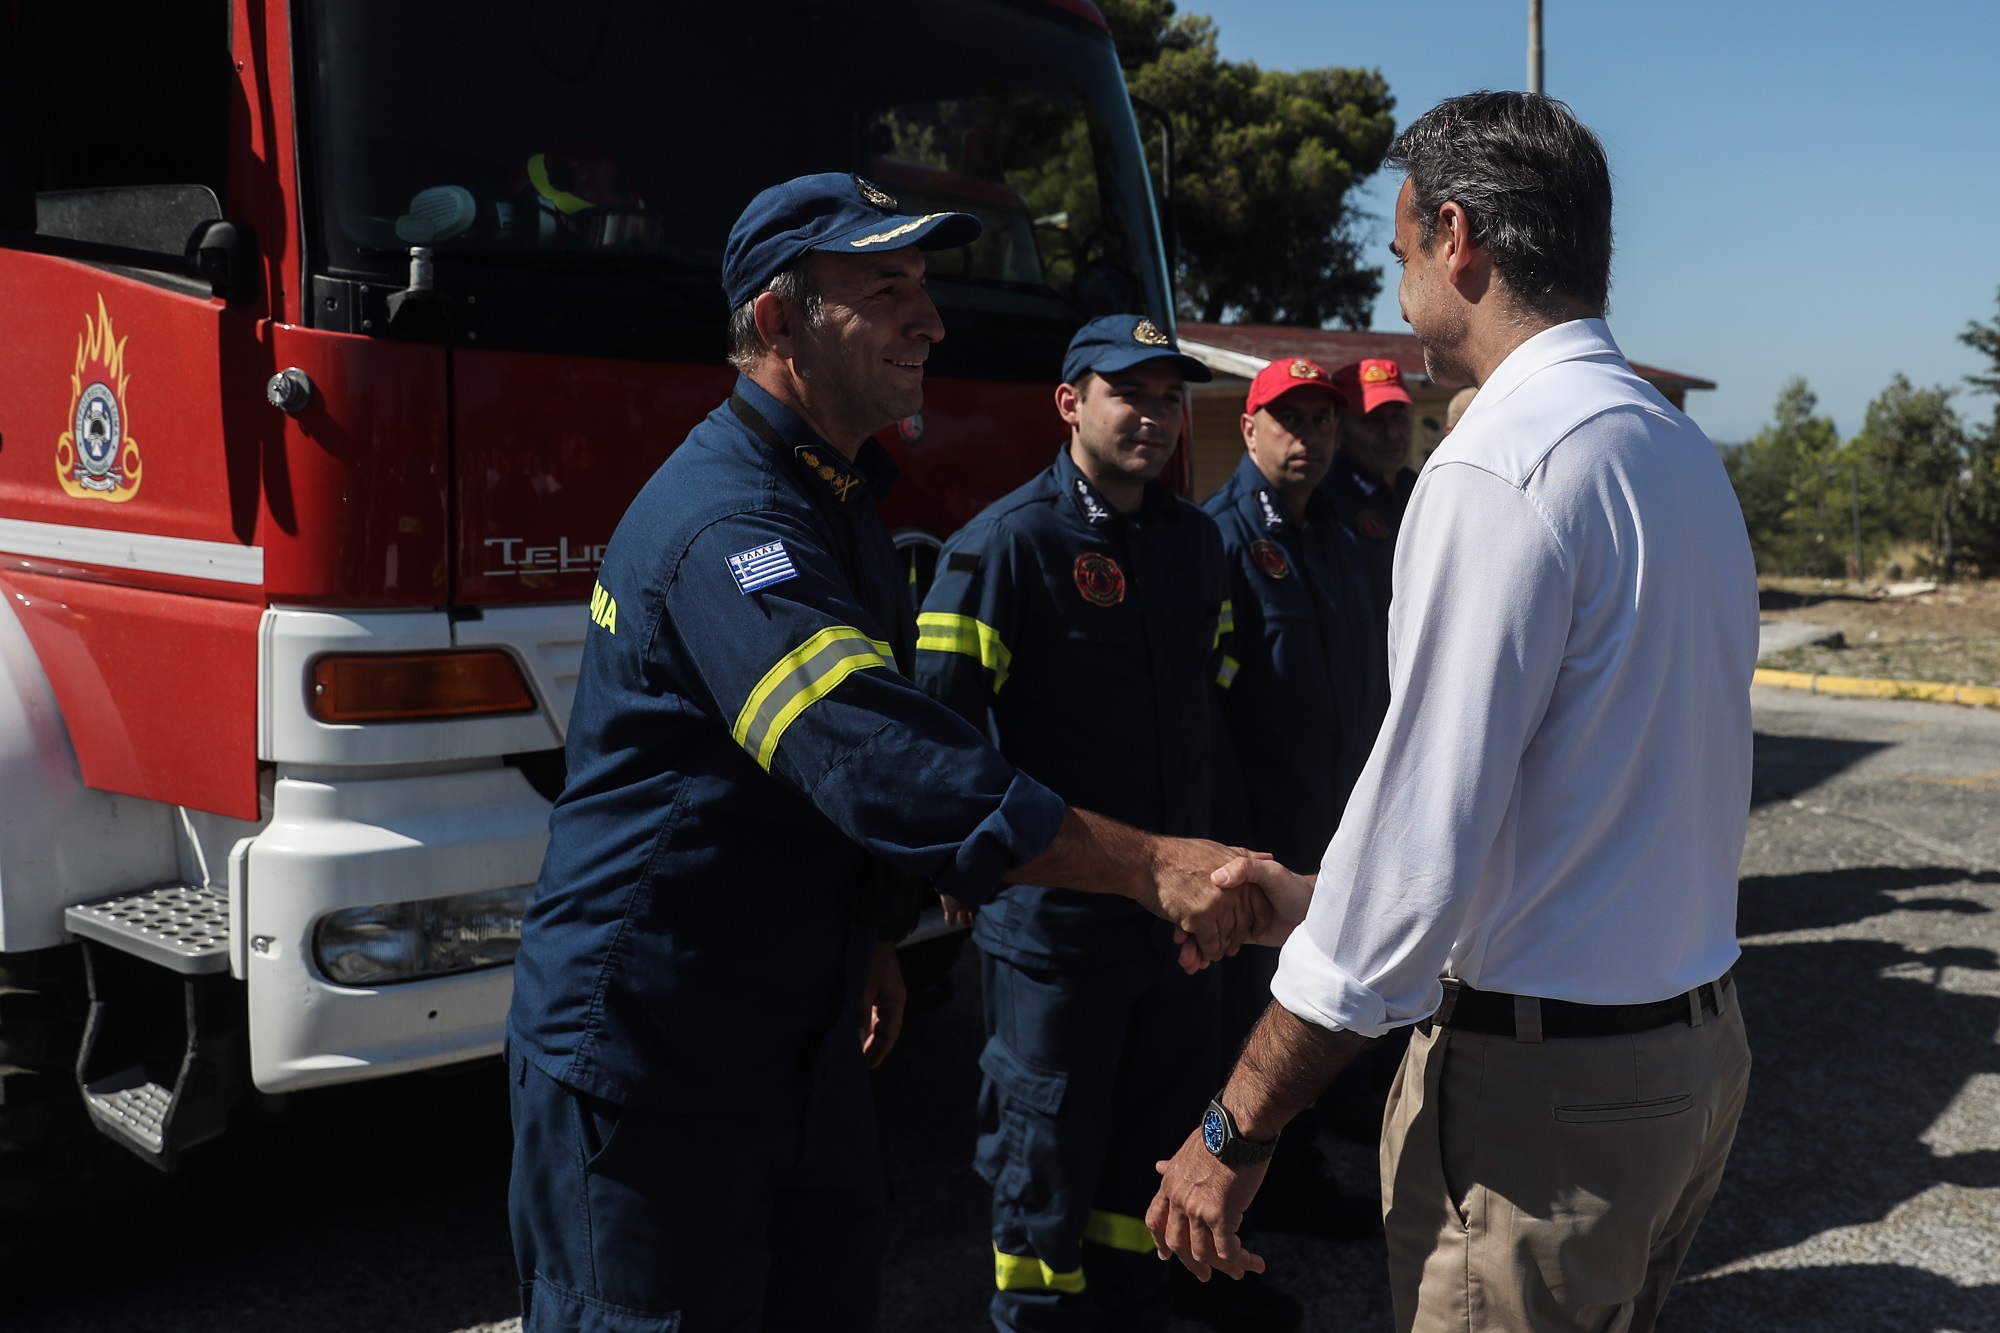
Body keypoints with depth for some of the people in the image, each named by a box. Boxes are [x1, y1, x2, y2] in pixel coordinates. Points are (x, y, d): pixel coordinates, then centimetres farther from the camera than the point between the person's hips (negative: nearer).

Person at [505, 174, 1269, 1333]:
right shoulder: (726, 523, -23)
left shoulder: (837, 500, 10)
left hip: (802, 1036, 9)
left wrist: (874, 936, 15)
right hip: (646, 1053, -9)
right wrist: (1150, 867, -37)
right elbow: (881, 763, -35)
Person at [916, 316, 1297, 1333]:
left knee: (1157, 1136, 19)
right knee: (1046, 1155, 8)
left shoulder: (1196, 539, 10)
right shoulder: (1007, 543, -12)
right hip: (1054, 915, -6)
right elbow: (943, 725, -15)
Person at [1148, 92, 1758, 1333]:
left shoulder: (1503, 466, -20)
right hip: (1701, 1041, 9)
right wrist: (1313, 896, 17)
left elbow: (1424, 844, -23)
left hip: (1544, 1086, -9)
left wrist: (1235, 1131, -15)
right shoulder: (1684, 450, 10)